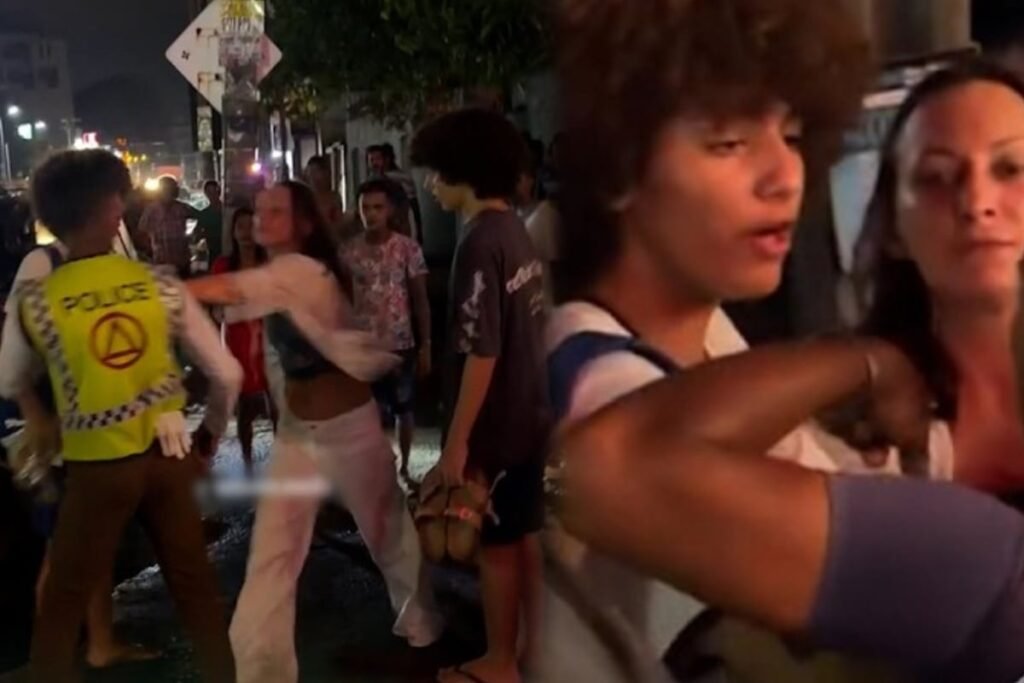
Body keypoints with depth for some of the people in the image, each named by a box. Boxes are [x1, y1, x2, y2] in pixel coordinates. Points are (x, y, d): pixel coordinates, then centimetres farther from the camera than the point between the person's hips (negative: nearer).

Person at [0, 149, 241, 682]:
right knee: (196, 589, 17)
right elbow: (227, 375, -1)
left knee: (62, 604, 14)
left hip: (97, 466, -1)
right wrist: (209, 437, 16)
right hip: (166, 454, 2)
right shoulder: (161, 287, -7)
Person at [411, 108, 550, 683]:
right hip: (529, 414, 8)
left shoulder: (480, 244, -21)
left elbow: (481, 353, -24)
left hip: (495, 424, -8)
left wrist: (457, 440, -18)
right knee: (526, 536, 19)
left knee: (497, 545, 6)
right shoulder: (517, 232, 6)